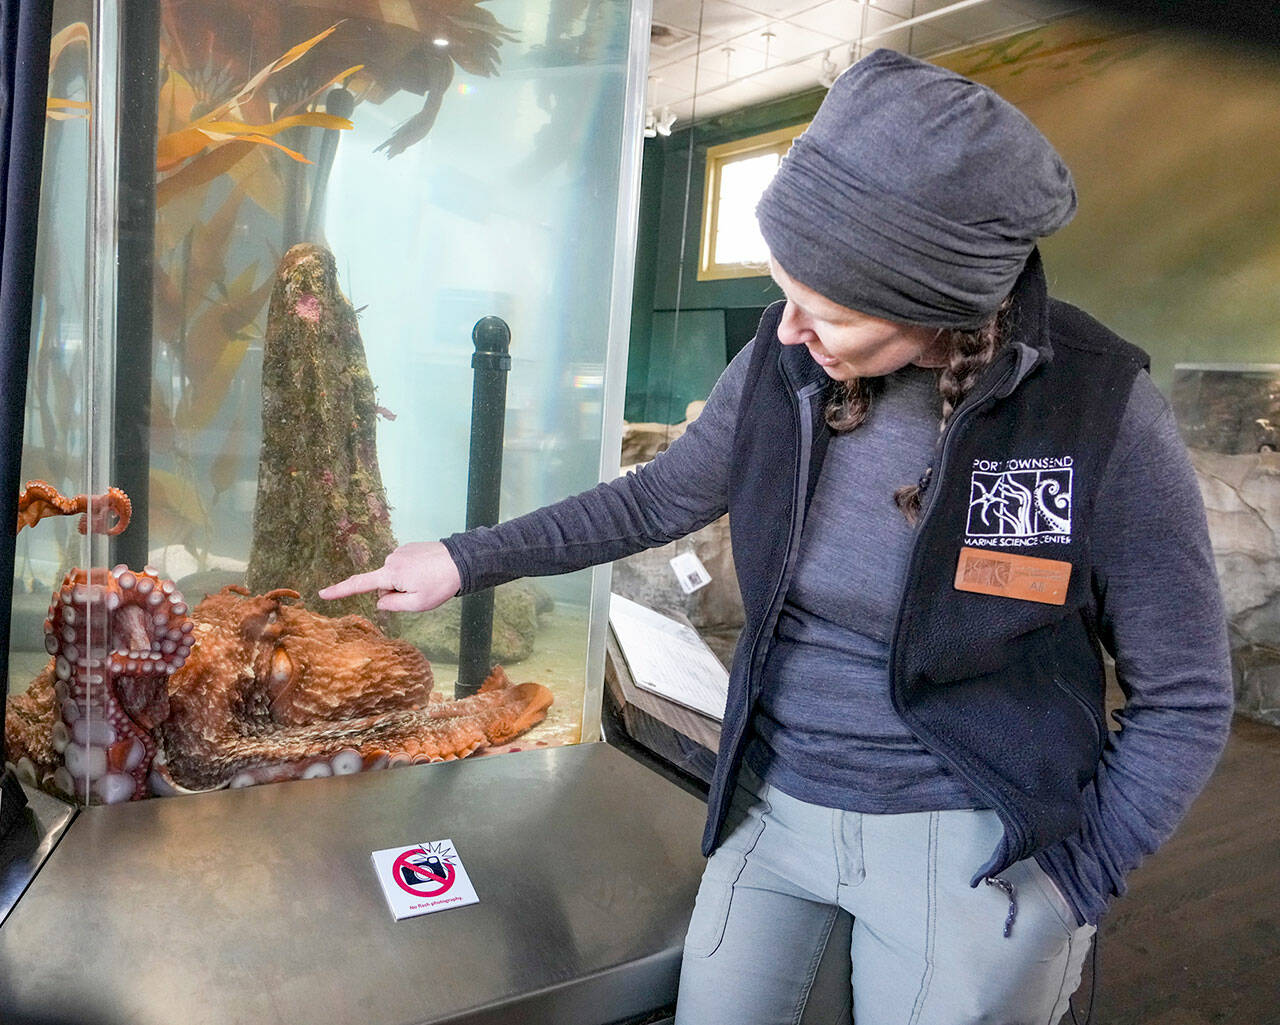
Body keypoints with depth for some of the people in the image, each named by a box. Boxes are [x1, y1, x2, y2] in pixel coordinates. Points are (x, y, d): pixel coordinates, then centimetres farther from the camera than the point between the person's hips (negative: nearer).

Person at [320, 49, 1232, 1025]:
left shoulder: (1101, 412, -20)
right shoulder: (784, 360, -10)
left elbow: (1185, 698, -9)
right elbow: (657, 498, 5)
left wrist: (1071, 882, -11)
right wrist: (470, 558, 5)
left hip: (966, 841, -3)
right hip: (772, 806, 4)